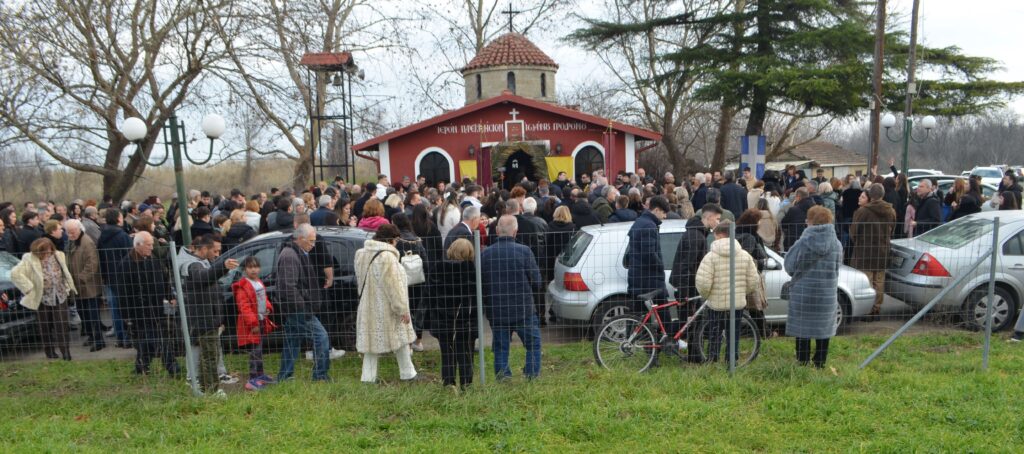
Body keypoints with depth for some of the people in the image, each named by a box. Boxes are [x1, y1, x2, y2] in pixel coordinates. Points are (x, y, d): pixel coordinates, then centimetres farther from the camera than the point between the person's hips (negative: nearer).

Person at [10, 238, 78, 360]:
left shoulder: (58, 256, 1)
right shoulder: (29, 260, -12)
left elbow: (65, 273, 14)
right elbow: (15, 273, -20)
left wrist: (70, 287, 10)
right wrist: (29, 288, -20)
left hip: (60, 297, 2)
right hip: (43, 299, -2)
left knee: (62, 326, 1)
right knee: (46, 327, 11)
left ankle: (66, 354, 7)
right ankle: (50, 352, 26)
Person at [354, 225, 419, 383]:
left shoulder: (361, 254, 8)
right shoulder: (386, 257, -20)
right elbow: (393, 285, -20)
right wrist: (402, 309, -15)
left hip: (368, 308, 8)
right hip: (386, 309, -7)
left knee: (371, 339, 11)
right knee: (401, 339, 8)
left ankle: (368, 377, 10)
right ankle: (407, 374, 18)